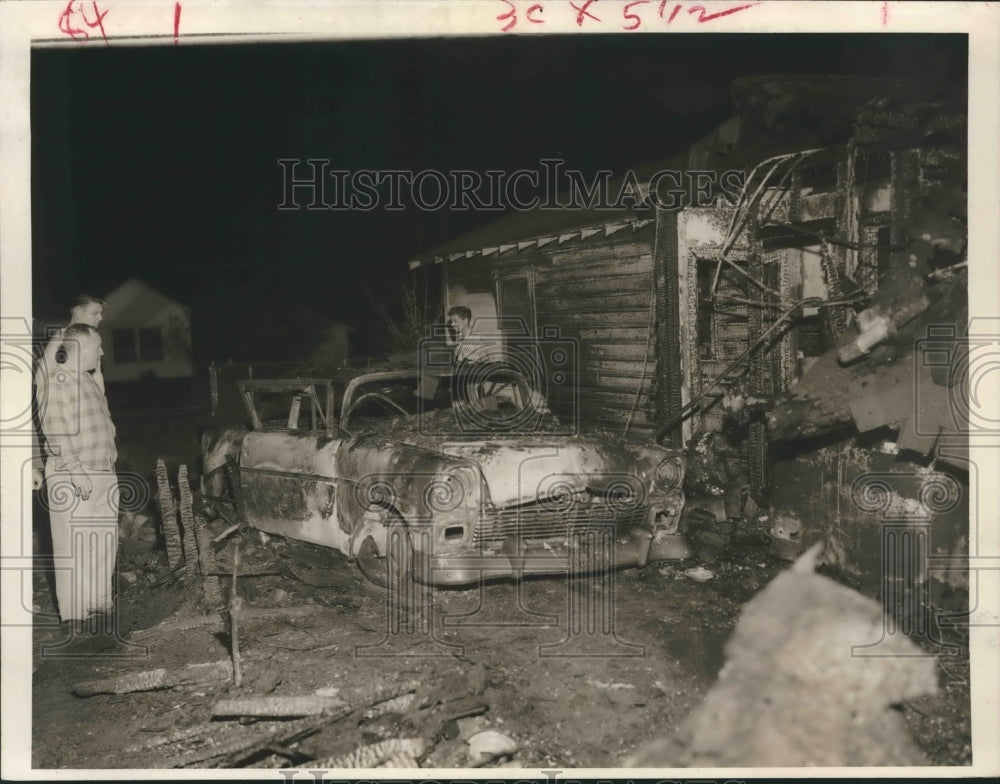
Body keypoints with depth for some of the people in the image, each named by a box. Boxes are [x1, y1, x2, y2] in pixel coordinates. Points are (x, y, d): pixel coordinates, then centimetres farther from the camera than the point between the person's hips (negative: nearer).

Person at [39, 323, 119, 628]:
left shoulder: (91, 381, 17)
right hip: (71, 477, -8)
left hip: (104, 474, 8)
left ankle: (100, 602, 23)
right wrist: (76, 470, -21)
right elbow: (54, 430, -16)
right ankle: (73, 613, 5)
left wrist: (112, 463, 19)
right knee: (73, 545, -3)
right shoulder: (55, 378, -9)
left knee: (105, 541, 11)